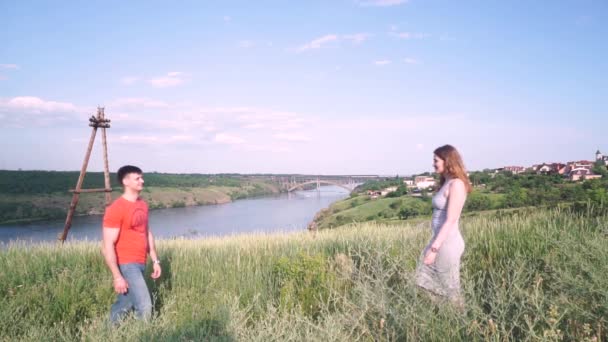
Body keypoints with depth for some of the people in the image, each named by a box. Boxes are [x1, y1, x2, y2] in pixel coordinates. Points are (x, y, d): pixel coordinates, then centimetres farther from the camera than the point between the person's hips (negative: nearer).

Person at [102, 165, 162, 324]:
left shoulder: (143, 205, 9)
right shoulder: (116, 209, -16)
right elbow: (108, 246, -17)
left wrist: (155, 260, 14)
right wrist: (117, 276, -20)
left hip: (140, 264, 8)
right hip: (126, 265, -8)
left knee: (124, 305, 17)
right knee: (144, 306, -9)